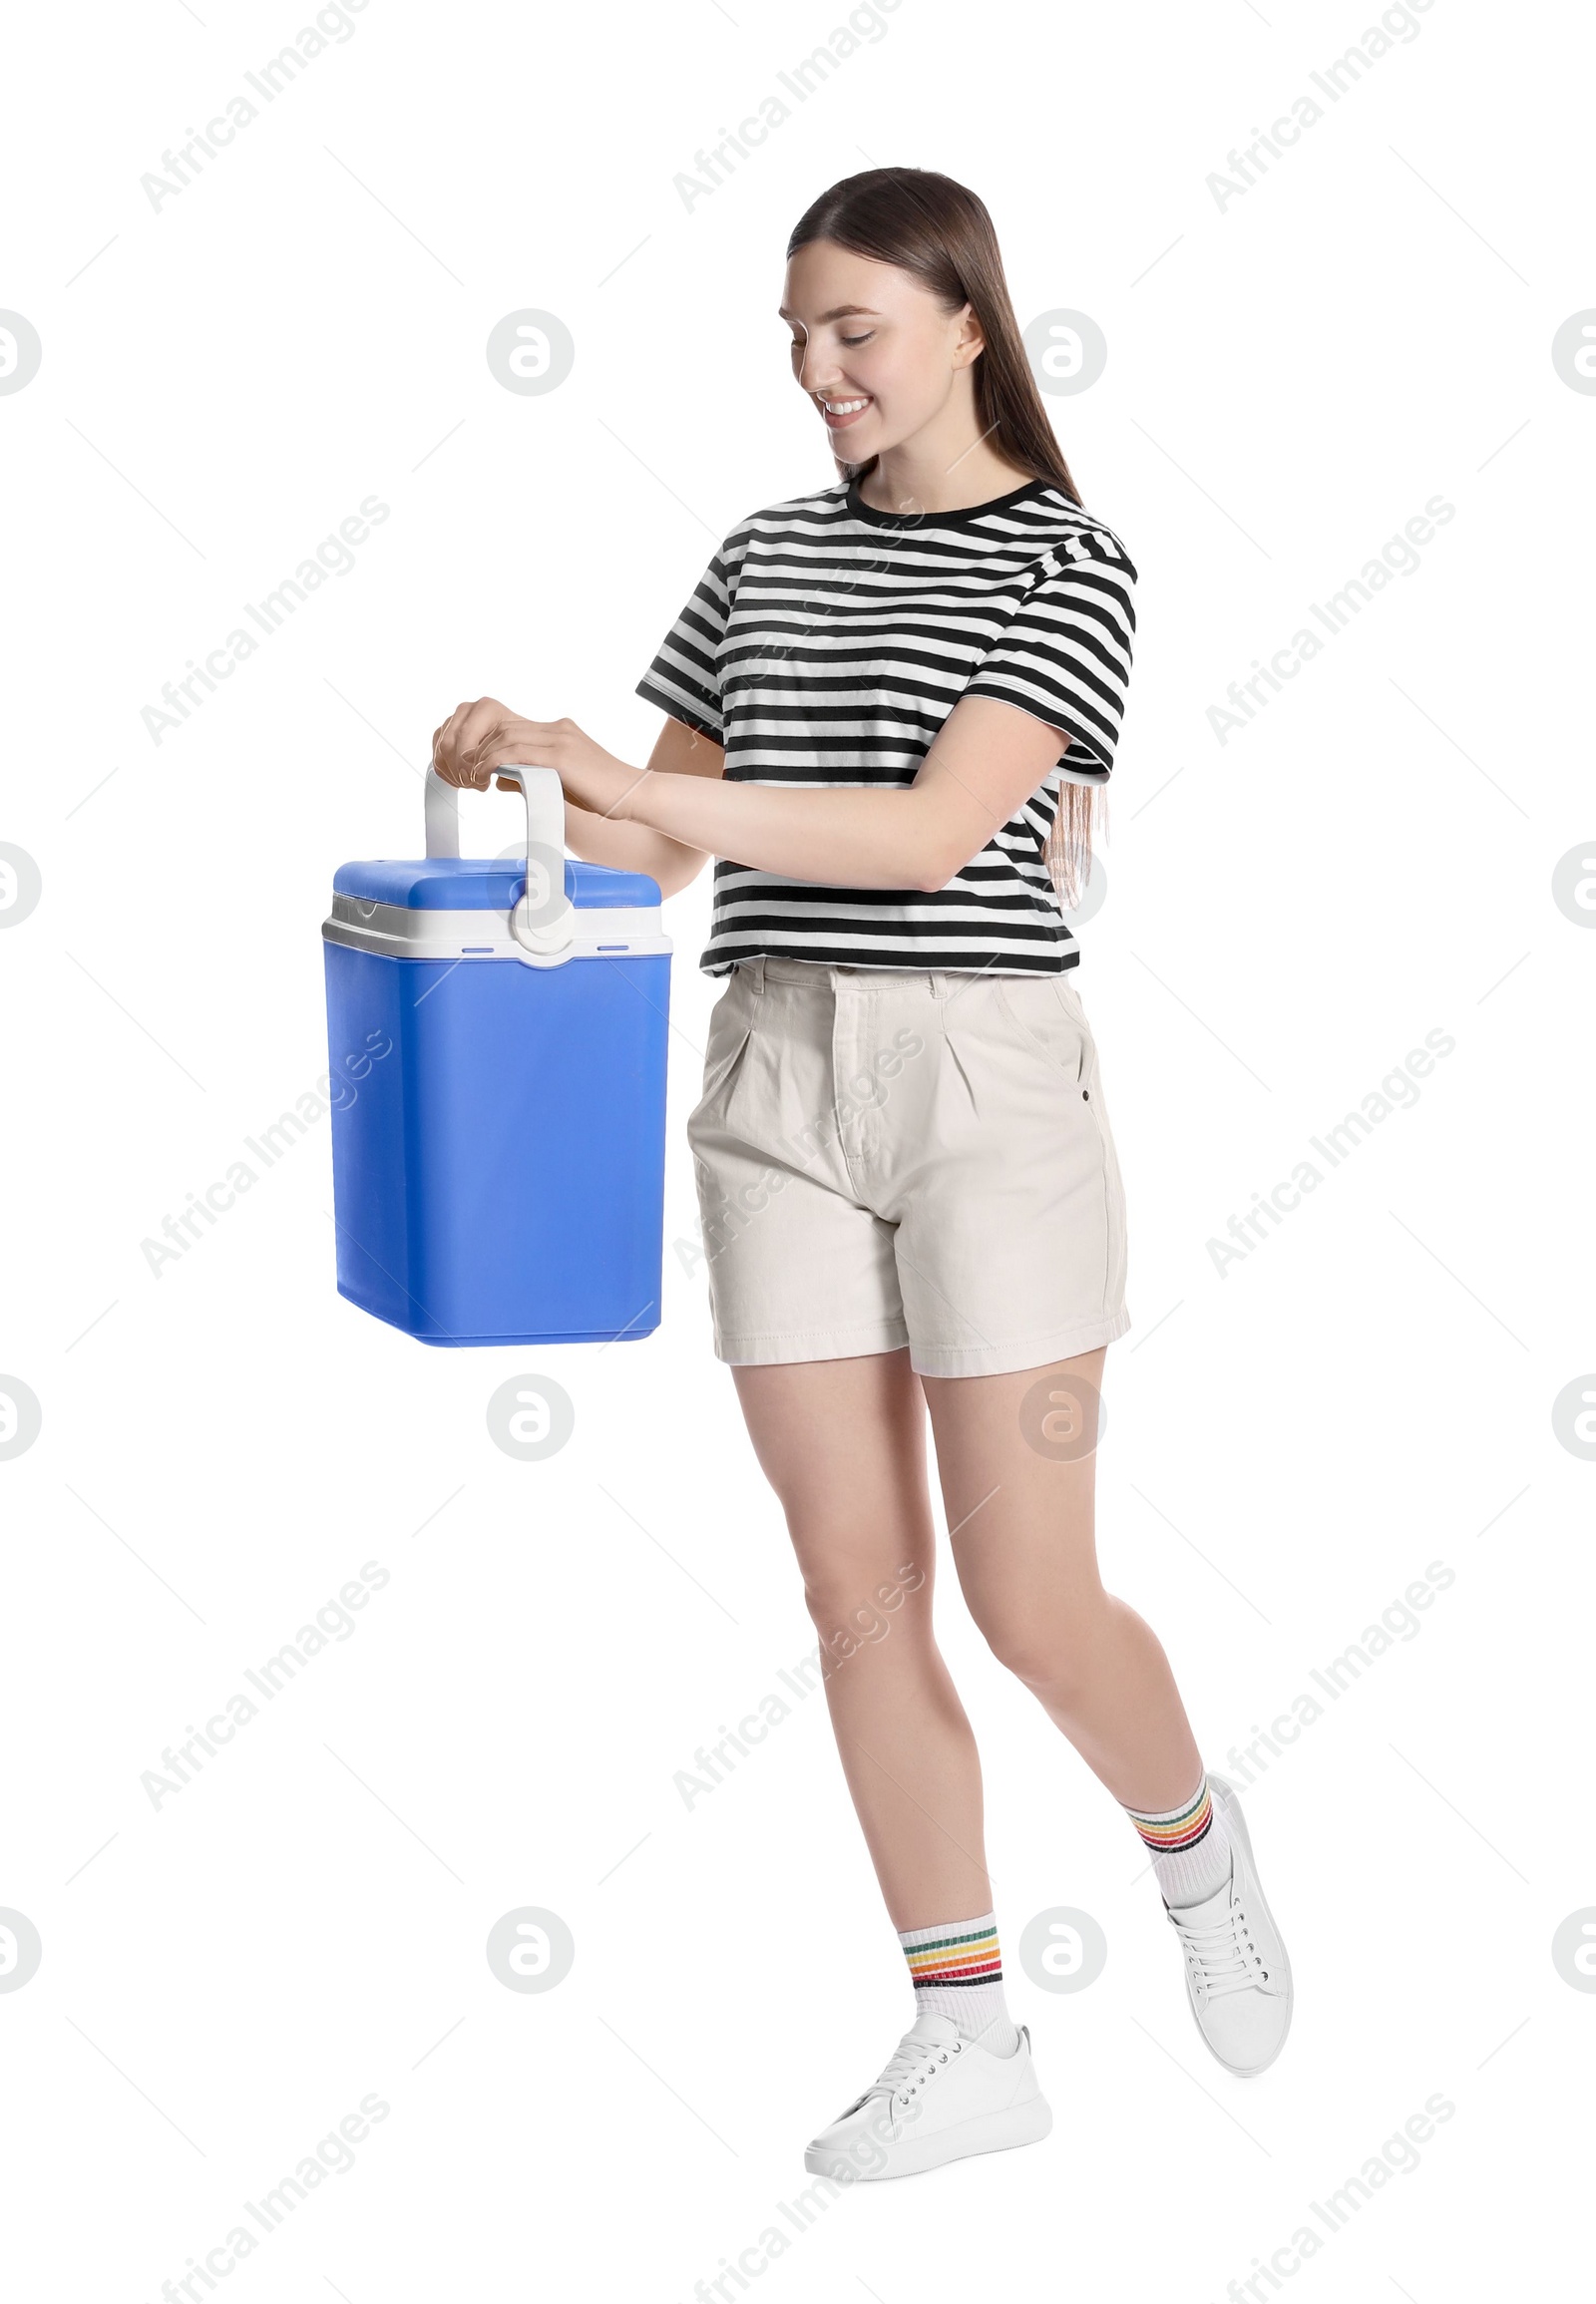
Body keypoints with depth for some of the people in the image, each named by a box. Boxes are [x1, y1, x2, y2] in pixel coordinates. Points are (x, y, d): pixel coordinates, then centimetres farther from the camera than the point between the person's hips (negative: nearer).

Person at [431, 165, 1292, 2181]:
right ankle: (966, 2037, 15)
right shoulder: (766, 556, 14)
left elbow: (940, 834, -16)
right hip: (775, 1079, 5)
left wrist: (646, 793, -23)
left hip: (988, 1072, -5)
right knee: (857, 1585, 4)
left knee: (1030, 1603, -3)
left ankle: (1198, 1848, 29)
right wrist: (527, 770, -5)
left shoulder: (1066, 564, -3)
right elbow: (658, 842, 16)